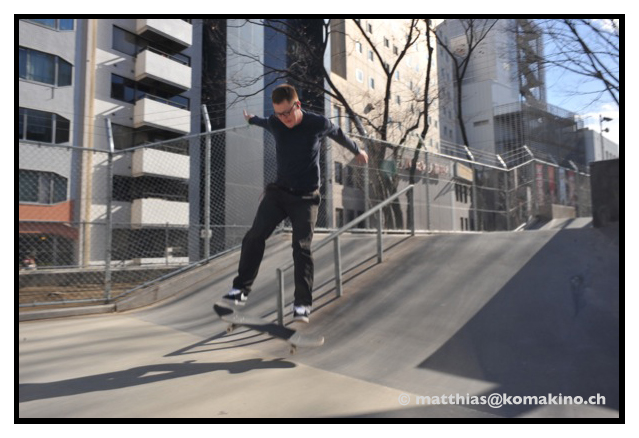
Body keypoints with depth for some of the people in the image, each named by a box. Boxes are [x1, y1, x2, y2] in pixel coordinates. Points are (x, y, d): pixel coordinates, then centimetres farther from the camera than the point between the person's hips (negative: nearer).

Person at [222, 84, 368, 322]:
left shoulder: (318, 123, -11)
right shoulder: (274, 123, -3)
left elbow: (338, 134, 12)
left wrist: (357, 151, 28)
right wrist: (251, 119, 47)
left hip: (306, 197, -3)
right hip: (278, 191, 3)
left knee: (302, 248, -12)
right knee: (254, 237, -10)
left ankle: (303, 303, -5)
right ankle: (241, 289, 1)